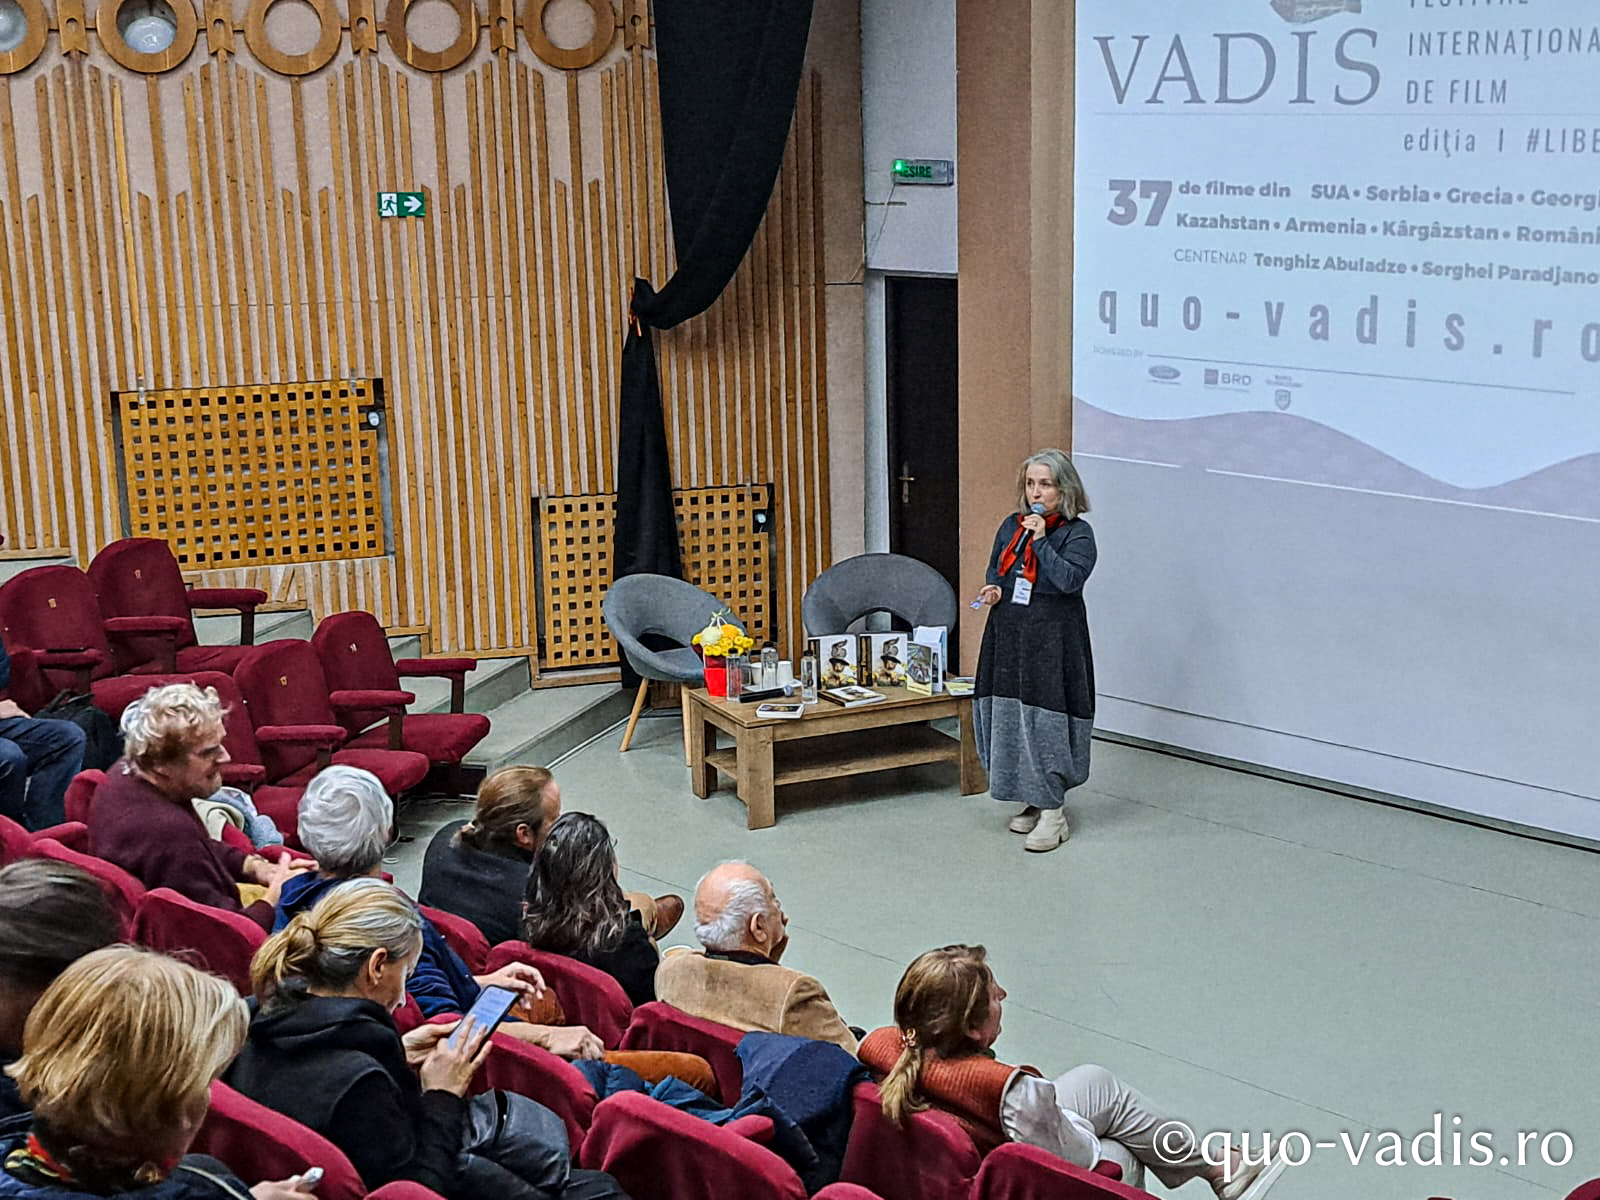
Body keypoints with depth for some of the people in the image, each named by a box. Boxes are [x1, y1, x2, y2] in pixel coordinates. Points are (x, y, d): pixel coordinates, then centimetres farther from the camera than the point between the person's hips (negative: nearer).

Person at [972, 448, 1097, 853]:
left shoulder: (1078, 533, -7)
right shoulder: (1011, 526, 10)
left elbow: (1069, 579, -20)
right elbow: (995, 569, 22)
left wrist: (1041, 539, -20)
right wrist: (993, 589, 0)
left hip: (1052, 640, -6)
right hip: (1009, 636, 6)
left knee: (1046, 719, -7)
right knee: (1010, 717, 9)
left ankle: (1053, 812, 0)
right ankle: (1033, 801, 22)